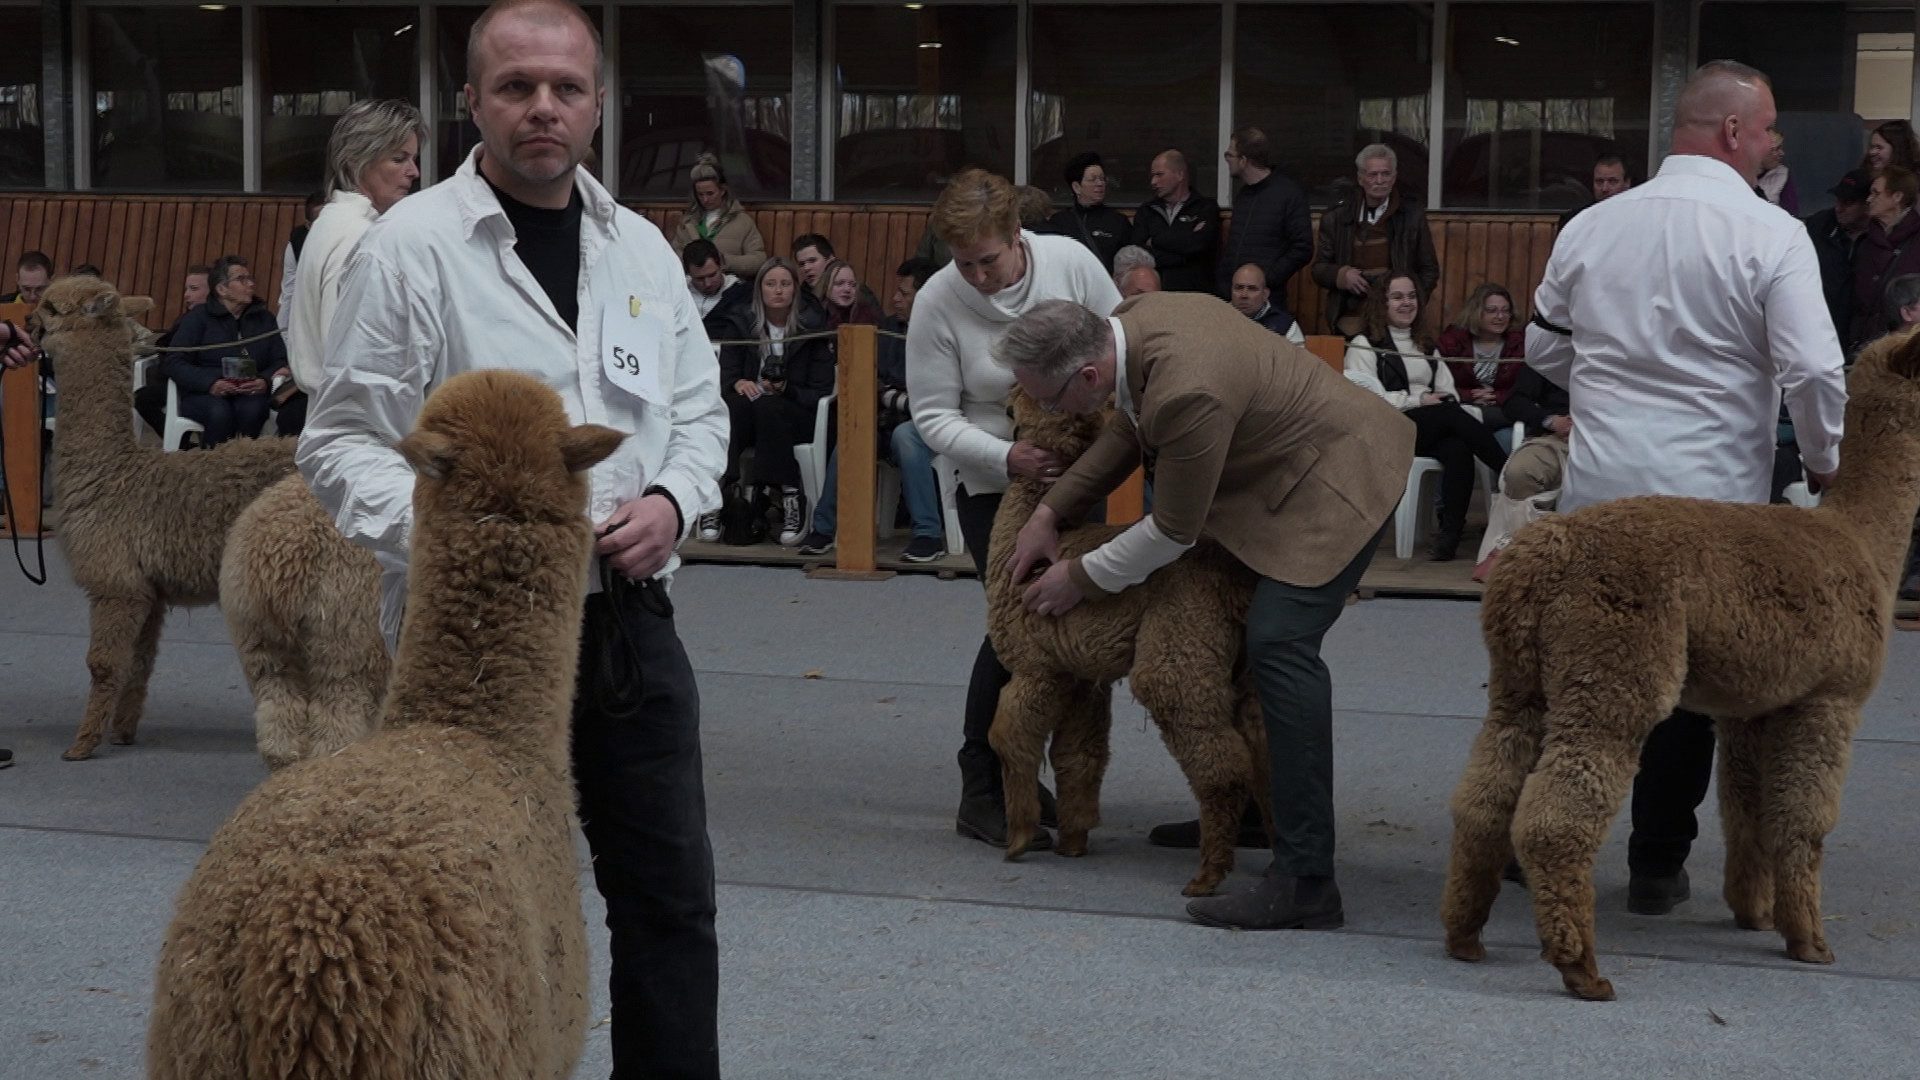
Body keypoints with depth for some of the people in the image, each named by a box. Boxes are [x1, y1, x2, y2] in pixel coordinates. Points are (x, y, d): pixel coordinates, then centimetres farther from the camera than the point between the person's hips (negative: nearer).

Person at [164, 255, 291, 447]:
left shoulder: (264, 318, 18)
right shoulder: (199, 317, 8)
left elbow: (280, 361, 10)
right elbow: (172, 362, -1)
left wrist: (265, 382, -15)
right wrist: (209, 383, -17)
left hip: (249, 394, 2)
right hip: (203, 394, -2)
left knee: (252, 409, -34)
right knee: (219, 412, -36)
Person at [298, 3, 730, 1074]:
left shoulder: (642, 249, 10)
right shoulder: (411, 244, -6)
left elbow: (699, 409, 18)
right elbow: (344, 442, -6)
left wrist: (671, 499, -2)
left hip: (631, 618, 5)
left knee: (671, 894, 10)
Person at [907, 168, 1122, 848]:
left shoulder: (1069, 262, -11)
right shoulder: (938, 303, -16)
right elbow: (934, 416, -12)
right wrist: (1005, 457, -27)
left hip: (1077, 471, 4)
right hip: (994, 485, -4)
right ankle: (982, 796, 1)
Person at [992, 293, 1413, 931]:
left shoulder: (1186, 395, -34)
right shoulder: (1131, 322, -6)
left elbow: (1175, 531, -21)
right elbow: (1129, 429, 12)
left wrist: (1081, 578, -7)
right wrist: (1051, 511, 6)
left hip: (1337, 479, -10)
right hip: (1281, 466, 10)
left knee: (1279, 644, -19)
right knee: (1248, 632, 17)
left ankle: (1305, 881, -20)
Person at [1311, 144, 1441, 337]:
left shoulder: (1413, 217, 7)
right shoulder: (1335, 219, 9)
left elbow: (1429, 271, 11)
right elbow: (1319, 268, 13)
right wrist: (1342, 275, -8)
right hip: (1350, 324, 1)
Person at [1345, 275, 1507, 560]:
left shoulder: (1426, 346, 27)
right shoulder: (1364, 345, 8)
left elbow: (1449, 394, 16)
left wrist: (1447, 402, -8)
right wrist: (1419, 400, -12)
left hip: (1434, 430, 4)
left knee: (1458, 448, -33)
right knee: (1451, 415, -32)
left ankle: (1451, 530, -40)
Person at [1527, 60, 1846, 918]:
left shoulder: (1591, 227, 4)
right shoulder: (1771, 237, -10)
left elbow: (1544, 348, 15)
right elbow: (1814, 371, -14)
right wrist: (1825, 461, 3)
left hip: (1597, 489, 3)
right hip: (1710, 496, -3)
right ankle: (1657, 864, 16)